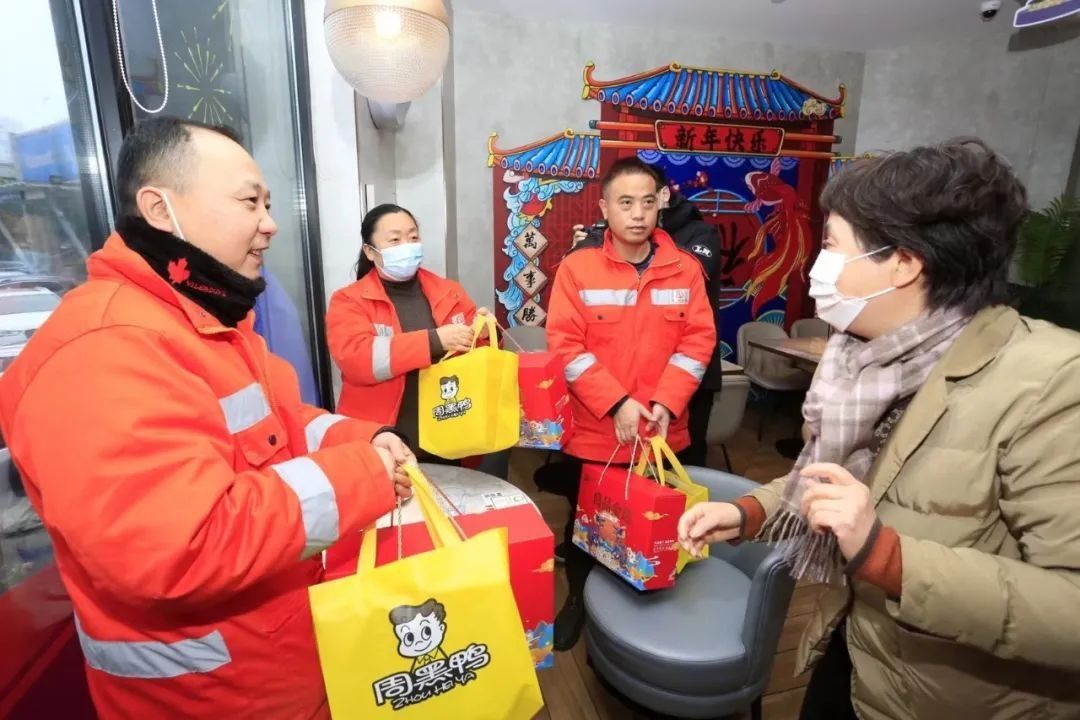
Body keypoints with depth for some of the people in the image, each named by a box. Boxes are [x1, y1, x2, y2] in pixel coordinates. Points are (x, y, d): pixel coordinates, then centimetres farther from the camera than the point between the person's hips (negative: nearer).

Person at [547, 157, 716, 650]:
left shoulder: (685, 269, 2)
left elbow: (697, 341, -2)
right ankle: (579, 600, 40)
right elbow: (566, 346, -11)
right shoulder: (577, 269, -6)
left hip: (663, 432, 2)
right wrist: (616, 404, -18)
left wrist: (666, 404, -14)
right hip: (593, 431, -1)